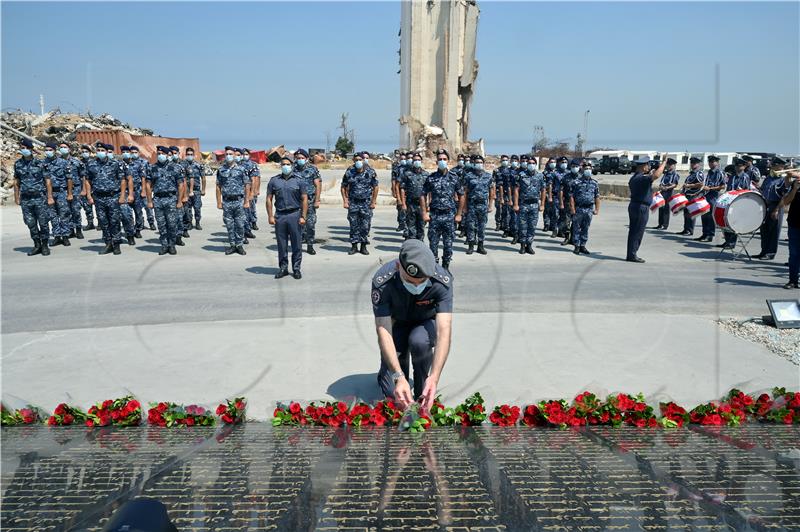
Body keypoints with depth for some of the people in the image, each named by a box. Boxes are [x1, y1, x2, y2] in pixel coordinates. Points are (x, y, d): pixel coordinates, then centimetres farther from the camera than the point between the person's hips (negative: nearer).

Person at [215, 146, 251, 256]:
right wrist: (219, 202, 3)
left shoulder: (241, 169, 2)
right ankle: (232, 245, 15)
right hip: (226, 202, 2)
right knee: (229, 225, 6)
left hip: (239, 201, -2)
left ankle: (240, 245, 11)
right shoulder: (221, 170, 7)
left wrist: (247, 201, -5)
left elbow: (247, 185, 1)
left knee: (240, 225, 1)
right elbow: (218, 187, 8)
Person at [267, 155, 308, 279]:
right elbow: (269, 199, 9)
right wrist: (270, 216, 0)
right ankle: (283, 268, 18)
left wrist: (303, 216, -8)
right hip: (279, 216, 2)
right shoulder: (274, 180, 8)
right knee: (281, 244, 7)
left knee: (296, 244, 2)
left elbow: (304, 199, -1)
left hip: (295, 214, -2)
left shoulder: (299, 180, 2)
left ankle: (296, 269, 11)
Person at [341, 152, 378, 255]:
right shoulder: (349, 172, -2)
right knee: (353, 225, 4)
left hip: (366, 203, -1)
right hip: (353, 203, 1)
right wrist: (345, 201, -1)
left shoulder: (370, 172, -3)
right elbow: (343, 187, 6)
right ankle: (354, 246, 13)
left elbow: (375, 187, 2)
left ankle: (363, 247, 12)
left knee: (365, 226, 2)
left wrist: (373, 202, -1)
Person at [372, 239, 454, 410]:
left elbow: (444, 331, -39)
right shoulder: (382, 281, -33)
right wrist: (399, 377, -47)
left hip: (426, 323, 0)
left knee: (419, 341, -36)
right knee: (392, 392, -12)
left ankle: (422, 394, -9)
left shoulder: (442, 281, -33)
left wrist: (434, 377, -52)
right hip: (397, 323, 0)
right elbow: (383, 330, -35)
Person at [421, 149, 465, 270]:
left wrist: (459, 214, 3)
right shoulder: (431, 178, 2)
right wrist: (424, 213, -2)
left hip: (450, 216, 0)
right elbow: (423, 195, 6)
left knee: (448, 244, 4)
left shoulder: (454, 177, 3)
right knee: (433, 243, 3)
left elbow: (461, 196, 7)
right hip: (434, 216, 0)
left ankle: (446, 266, 18)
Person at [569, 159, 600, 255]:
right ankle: (577, 246, 10)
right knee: (577, 228, 3)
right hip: (579, 208, -3)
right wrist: (572, 208, -11)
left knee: (585, 229, 9)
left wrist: (597, 209, 4)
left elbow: (597, 197, 10)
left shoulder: (594, 183, 8)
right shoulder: (576, 182, -3)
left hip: (589, 209, 3)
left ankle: (583, 246, 17)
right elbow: (572, 197, -5)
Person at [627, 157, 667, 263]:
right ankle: (632, 255, -2)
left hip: (633, 205, 9)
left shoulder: (634, 178, 14)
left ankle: (630, 254, 16)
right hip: (641, 207, -9)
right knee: (637, 233, -4)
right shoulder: (642, 178, -18)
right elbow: (656, 176, -34)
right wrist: (664, 162, -20)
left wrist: (650, 172, 22)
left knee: (633, 231, 12)